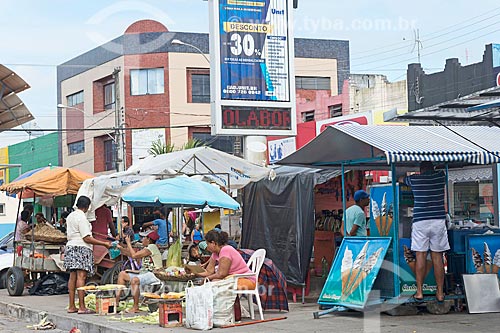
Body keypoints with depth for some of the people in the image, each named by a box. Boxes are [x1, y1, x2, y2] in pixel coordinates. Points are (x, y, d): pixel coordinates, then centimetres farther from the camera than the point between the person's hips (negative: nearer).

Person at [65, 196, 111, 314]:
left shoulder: (70, 216, 15)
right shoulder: (82, 218, -13)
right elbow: (87, 238, -16)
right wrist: (104, 244, -13)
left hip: (70, 246, 9)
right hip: (81, 248, -9)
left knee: (73, 276, 8)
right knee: (81, 277, -11)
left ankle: (71, 306, 8)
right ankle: (82, 307, -15)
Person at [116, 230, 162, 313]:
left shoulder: (152, 247, -12)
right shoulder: (147, 248, 20)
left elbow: (134, 255, -17)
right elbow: (132, 254, 22)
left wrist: (128, 243, -5)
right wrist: (121, 248, 20)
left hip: (153, 274, -11)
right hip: (144, 273, 11)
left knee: (135, 280, -38)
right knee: (122, 274, 12)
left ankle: (135, 307, -30)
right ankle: (116, 300, 9)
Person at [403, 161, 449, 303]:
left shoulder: (414, 179, 2)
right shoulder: (440, 176, 6)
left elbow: (404, 179, 25)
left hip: (420, 221, -1)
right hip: (439, 220, 1)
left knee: (420, 255, 2)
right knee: (437, 257, 4)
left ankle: (419, 292, 2)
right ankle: (440, 293, 7)